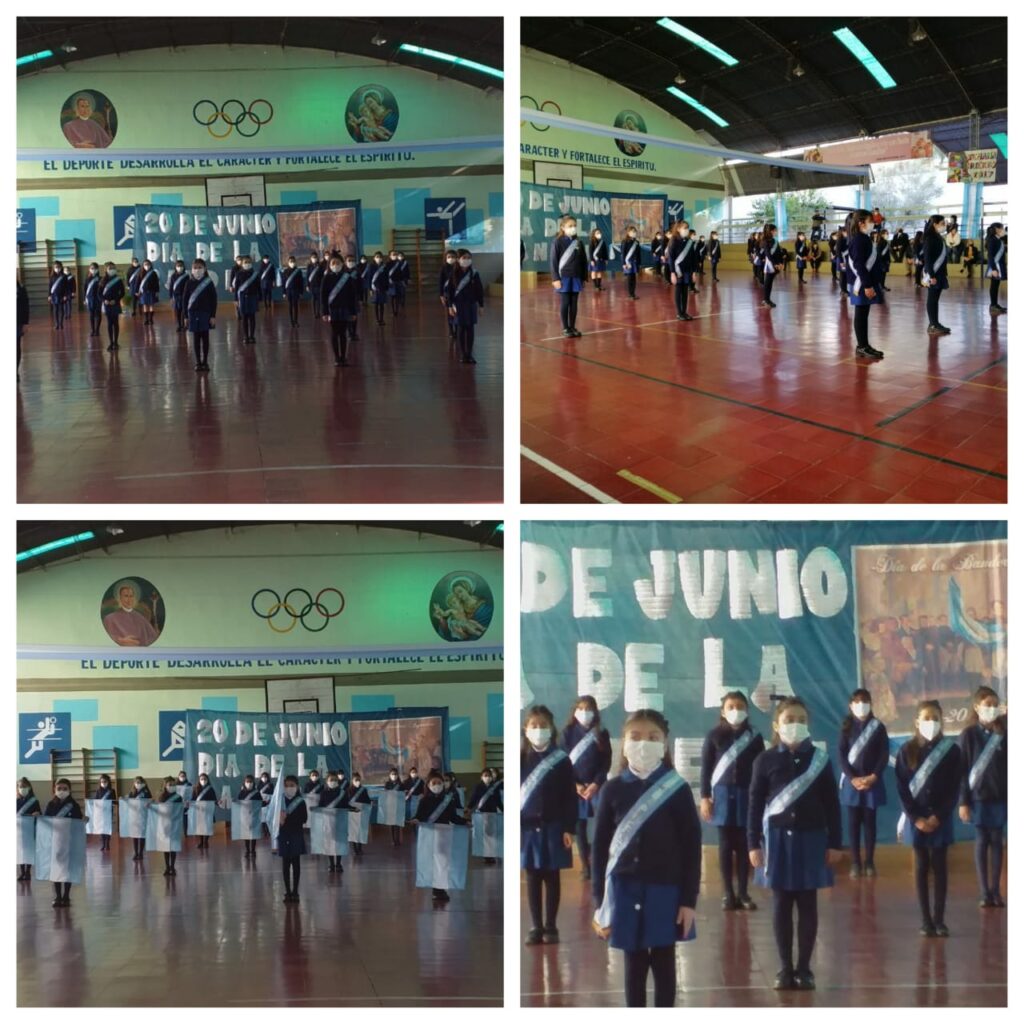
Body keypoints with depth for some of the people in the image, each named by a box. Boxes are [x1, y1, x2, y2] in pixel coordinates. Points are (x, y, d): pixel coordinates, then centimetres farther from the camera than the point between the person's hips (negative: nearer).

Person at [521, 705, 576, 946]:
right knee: (533, 878, 6)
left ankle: (551, 926, 13)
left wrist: (569, 828, -6)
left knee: (552, 877, 5)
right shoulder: (520, 759, 1)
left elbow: (570, 797, -2)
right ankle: (536, 927, 11)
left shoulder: (561, 760, -3)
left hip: (553, 827, -1)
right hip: (527, 827, 1)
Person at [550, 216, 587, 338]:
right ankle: (565, 329, 7)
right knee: (565, 303, -1)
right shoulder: (558, 242, -5)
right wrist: (555, 279, -12)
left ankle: (572, 328, 15)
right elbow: (554, 261, -7)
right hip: (564, 277, -4)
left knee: (574, 303, 7)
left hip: (576, 277, 4)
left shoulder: (578, 242, 7)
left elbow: (583, 261, 12)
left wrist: (583, 277, 9)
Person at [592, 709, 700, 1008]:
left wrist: (689, 900, -6)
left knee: (663, 963, 7)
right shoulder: (614, 789, 0)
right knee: (634, 965, 9)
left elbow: (692, 846, -3)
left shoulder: (677, 789, -4)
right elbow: (600, 846, 4)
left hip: (665, 891, -1)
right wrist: (600, 901, 1)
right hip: (625, 891, 1)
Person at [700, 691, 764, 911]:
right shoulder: (714, 736, -1)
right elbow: (706, 768, 1)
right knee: (726, 845, 3)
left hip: (746, 796, 1)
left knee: (744, 845, 3)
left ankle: (743, 893, 8)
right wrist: (705, 797, -4)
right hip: (723, 796, -1)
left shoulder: (754, 737, 2)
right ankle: (728, 893, 7)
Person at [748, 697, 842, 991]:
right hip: (778, 839, 0)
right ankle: (786, 967, 11)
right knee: (781, 905, 4)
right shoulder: (766, 760, -2)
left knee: (807, 904, 4)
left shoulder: (819, 759, 0)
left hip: (811, 838, 0)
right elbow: (755, 805, 1)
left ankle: (804, 968, 11)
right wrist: (754, 844, -3)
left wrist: (835, 843, 0)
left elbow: (831, 804, 2)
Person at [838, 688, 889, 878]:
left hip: (872, 782, 0)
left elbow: (884, 755, -2)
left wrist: (873, 777, -14)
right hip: (851, 782, 0)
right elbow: (842, 755, -3)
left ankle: (869, 862, 7)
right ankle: (855, 863, 4)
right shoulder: (846, 727, 3)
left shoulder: (878, 727, 3)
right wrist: (853, 778, -14)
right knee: (853, 822, 2)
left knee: (870, 821, 3)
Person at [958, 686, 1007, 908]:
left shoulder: (1003, 732, 2)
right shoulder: (969, 735, -5)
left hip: (1000, 796, 2)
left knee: (996, 841, 6)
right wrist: (963, 802, -8)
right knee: (981, 841, 4)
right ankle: (985, 892, 7)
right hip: (978, 796, -2)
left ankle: (995, 890, 11)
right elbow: (963, 770, -5)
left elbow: (1010, 764, 5)